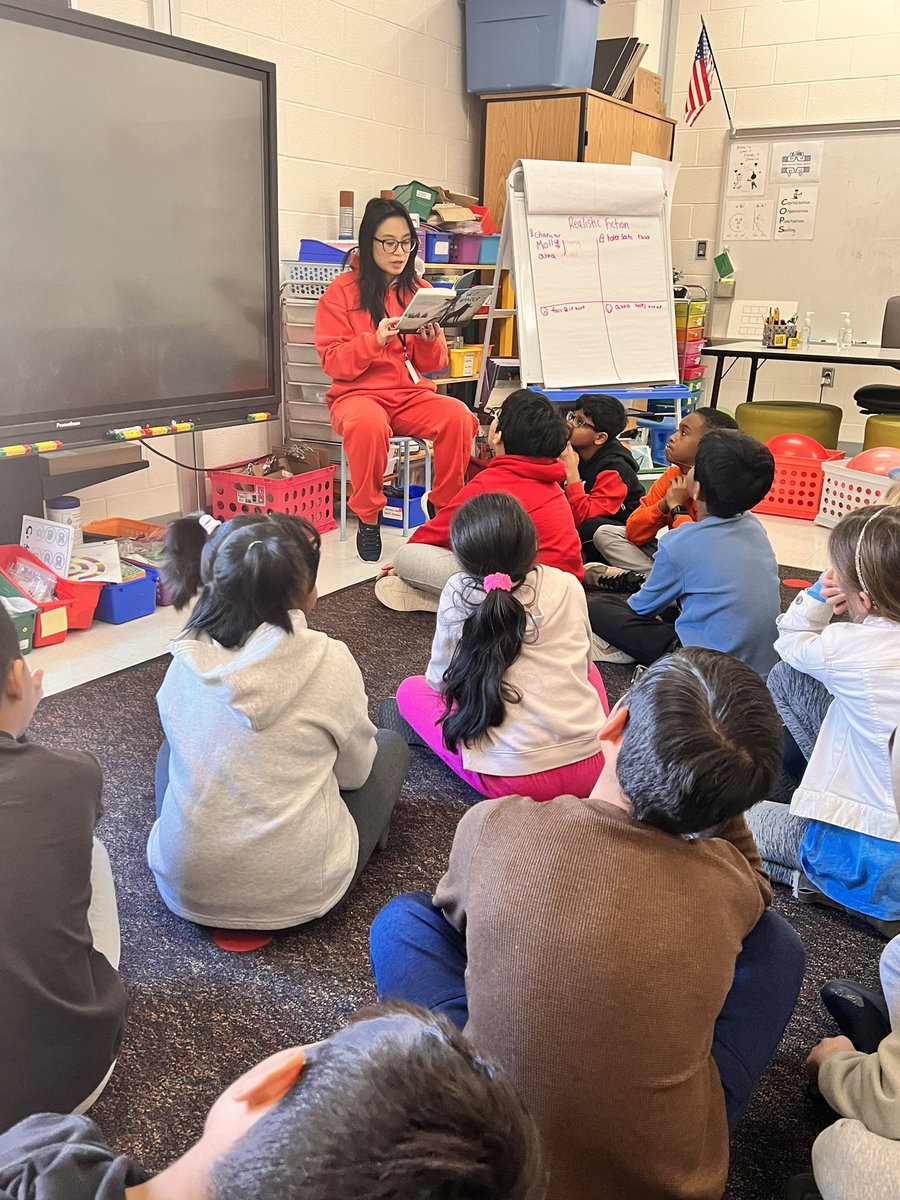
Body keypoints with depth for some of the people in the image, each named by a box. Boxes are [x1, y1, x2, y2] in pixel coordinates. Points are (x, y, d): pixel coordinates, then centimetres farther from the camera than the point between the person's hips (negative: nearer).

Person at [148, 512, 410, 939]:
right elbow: (354, 773, -2)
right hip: (296, 897, -3)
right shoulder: (326, 661, -16)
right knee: (390, 745, 17)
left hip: (183, 889, 3)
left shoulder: (184, 660, -6)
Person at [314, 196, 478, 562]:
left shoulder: (420, 290, 11)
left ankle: (446, 509, -7)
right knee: (368, 424, -39)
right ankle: (368, 515, -16)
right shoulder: (342, 291, 0)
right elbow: (333, 362, -5)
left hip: (412, 394, 3)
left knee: (459, 417, -27)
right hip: (359, 393, -3)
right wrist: (375, 340, -21)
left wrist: (430, 342, -11)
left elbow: (432, 366, 12)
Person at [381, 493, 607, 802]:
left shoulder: (458, 593, -4)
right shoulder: (568, 585, 2)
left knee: (410, 690, 17)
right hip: (592, 765, 3)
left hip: (512, 777, -3)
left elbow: (439, 681, 5)